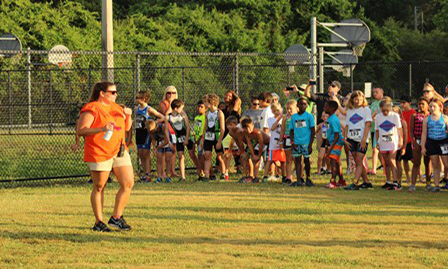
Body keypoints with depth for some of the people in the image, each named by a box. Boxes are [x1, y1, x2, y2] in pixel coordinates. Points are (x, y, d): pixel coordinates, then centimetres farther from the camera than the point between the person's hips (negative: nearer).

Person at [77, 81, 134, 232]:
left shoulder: (116, 107, 16)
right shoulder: (91, 109, -8)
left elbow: (126, 128, 25)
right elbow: (80, 131, -16)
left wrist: (128, 116, 4)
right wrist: (102, 129, -26)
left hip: (119, 151, 7)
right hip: (99, 153, -7)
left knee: (128, 183, -1)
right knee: (99, 187, 0)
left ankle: (116, 217, 10)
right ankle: (99, 222, 9)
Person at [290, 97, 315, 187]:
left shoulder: (309, 116, 0)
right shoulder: (293, 117, 10)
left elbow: (313, 131, -1)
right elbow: (291, 131, 13)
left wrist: (310, 144, -9)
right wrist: (292, 142, -2)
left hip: (306, 142, -3)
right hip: (296, 143, 3)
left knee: (306, 160, 2)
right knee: (297, 160, -1)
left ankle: (308, 179, 16)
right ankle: (299, 180, -1)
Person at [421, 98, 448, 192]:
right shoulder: (426, 119, 6)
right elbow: (424, 133, 6)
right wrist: (423, 146, 2)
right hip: (431, 142, 2)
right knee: (435, 165, 6)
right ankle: (436, 185, 9)